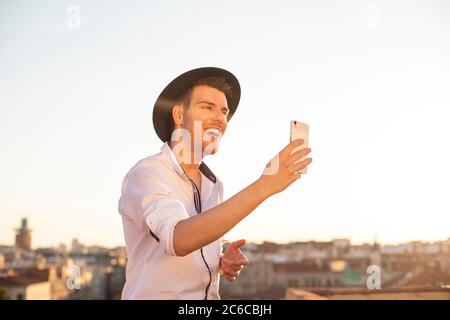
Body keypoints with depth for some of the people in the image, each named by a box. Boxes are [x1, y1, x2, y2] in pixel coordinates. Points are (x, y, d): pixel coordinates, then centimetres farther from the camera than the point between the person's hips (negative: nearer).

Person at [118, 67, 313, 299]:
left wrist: (225, 262, -3)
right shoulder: (145, 174, -13)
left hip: (209, 294, 5)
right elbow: (179, 239, -29)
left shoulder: (214, 185, 8)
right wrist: (263, 186, -31)